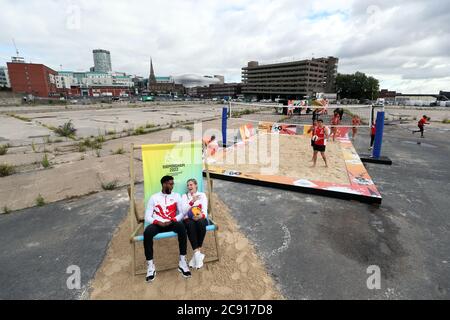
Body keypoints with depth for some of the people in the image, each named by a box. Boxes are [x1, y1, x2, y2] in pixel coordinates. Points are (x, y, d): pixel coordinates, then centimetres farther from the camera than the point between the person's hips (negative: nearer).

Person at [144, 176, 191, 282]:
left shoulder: (176, 196, 11)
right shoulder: (154, 197, 9)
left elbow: (182, 213, 4)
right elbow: (147, 217, 3)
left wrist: (172, 220, -15)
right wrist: (158, 222, -16)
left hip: (172, 223, 0)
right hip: (158, 224, 0)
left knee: (181, 227, -33)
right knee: (147, 232, -33)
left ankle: (182, 261, -25)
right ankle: (150, 265, -21)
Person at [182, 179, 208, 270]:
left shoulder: (202, 195, 13)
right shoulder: (184, 196, 14)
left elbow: (205, 210, 1)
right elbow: (184, 211, -1)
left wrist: (201, 216, -23)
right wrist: (192, 201, -16)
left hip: (200, 218, 0)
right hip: (188, 219, 0)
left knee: (200, 223, -36)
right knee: (190, 224, -36)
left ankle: (196, 254, -28)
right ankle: (198, 254, -36)